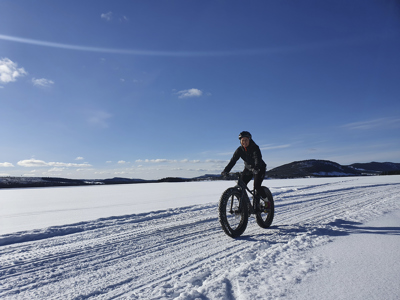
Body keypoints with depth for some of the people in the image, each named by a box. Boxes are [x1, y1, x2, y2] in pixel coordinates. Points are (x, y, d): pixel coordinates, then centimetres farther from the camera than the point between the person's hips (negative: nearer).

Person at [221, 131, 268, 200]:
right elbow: (233, 160, -17)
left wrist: (256, 168, -59)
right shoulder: (239, 150, -10)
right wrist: (226, 170, -30)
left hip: (259, 169, -4)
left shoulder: (255, 147, -22)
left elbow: (258, 158, -38)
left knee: (257, 186, -18)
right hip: (248, 169, 5)